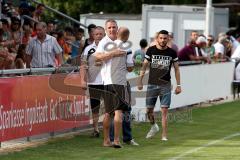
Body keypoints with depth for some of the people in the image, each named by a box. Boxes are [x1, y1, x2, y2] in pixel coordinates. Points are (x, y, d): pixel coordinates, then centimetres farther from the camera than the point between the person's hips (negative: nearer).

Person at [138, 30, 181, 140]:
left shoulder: (172, 52, 1)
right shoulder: (151, 50, 0)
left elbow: (176, 69, 7)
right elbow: (144, 67, 5)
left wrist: (178, 85, 3)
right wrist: (140, 81, -1)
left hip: (165, 85, -1)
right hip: (152, 84, 1)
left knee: (164, 110, -6)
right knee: (149, 110, 5)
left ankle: (164, 135, -2)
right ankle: (154, 126, 33)